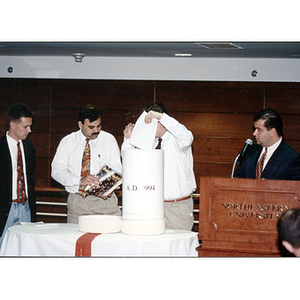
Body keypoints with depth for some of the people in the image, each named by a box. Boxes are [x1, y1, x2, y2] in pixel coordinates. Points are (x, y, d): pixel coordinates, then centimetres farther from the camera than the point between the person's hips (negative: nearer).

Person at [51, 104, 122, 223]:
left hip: (104, 199, -1)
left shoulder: (109, 140, 5)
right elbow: (56, 171, -2)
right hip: (76, 201, 1)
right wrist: (79, 181, -19)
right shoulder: (67, 142, 5)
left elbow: (117, 169, 2)